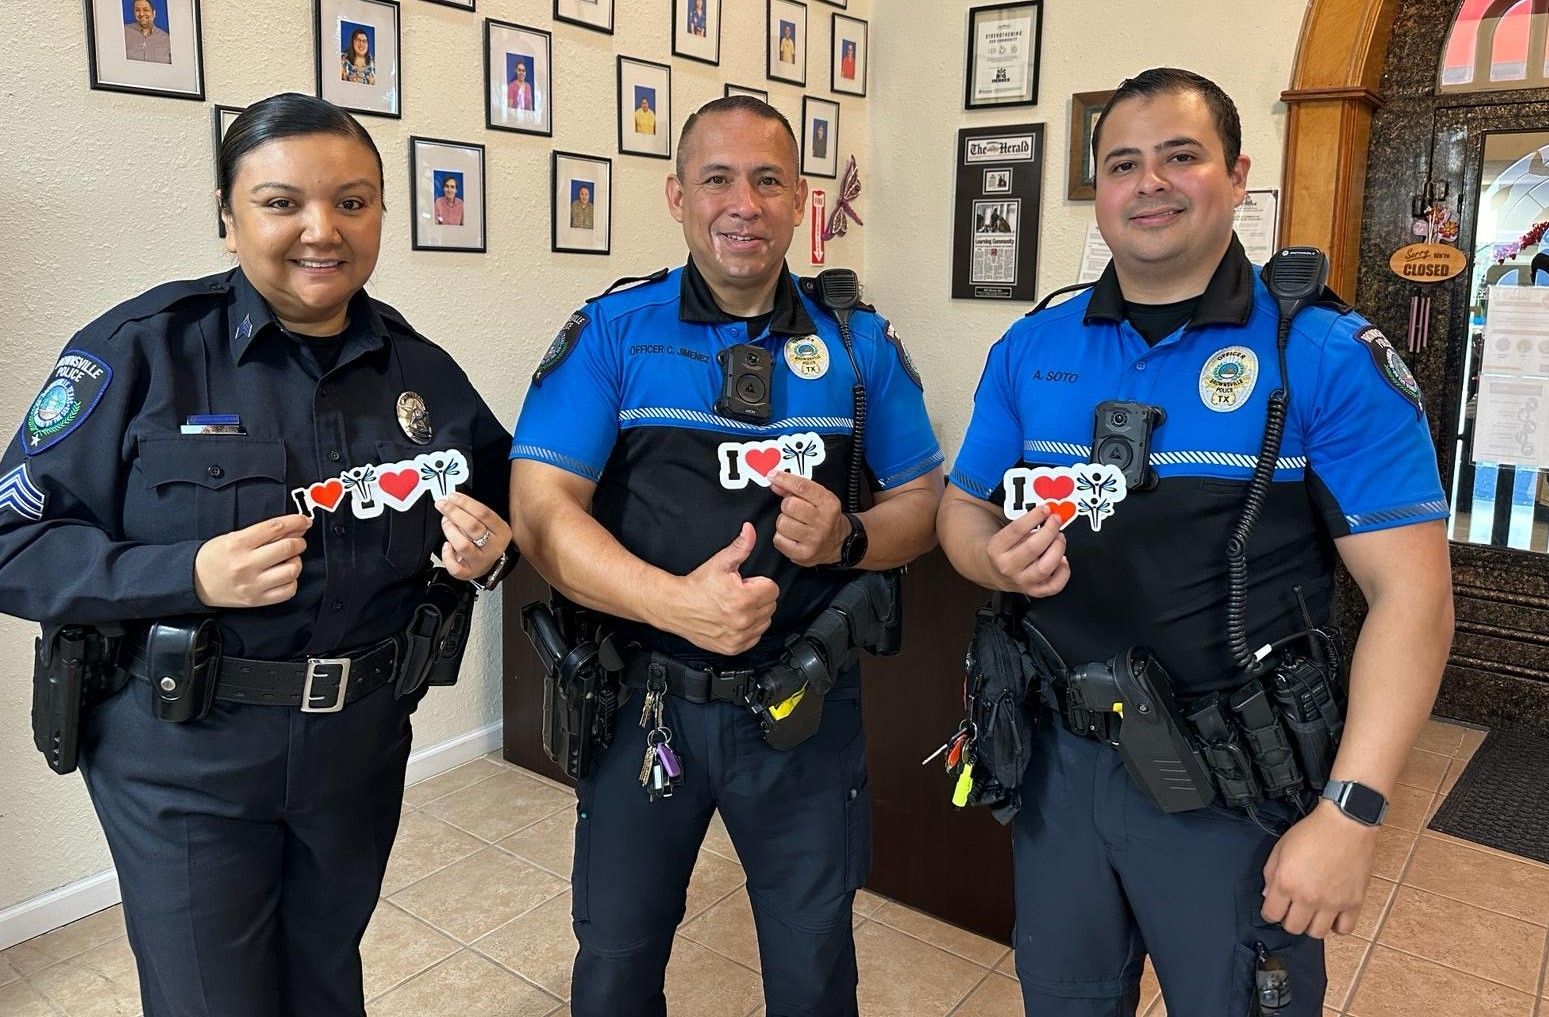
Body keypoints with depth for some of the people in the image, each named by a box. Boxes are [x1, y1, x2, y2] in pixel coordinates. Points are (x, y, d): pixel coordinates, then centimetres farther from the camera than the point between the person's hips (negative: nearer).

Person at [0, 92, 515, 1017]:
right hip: (183, 757, -3)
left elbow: (497, 512, 12)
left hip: (361, 749, 4)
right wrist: (191, 576, -27)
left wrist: (486, 551, -11)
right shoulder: (140, 351, -12)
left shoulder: (423, 371, 0)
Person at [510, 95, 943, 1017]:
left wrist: (848, 539, -16)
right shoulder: (610, 334, -5)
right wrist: (677, 601, -27)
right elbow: (542, 508, -12)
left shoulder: (860, 342, 1)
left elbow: (924, 505, 7)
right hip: (644, 699, -1)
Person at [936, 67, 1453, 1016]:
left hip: (1239, 787, -3)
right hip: (1061, 759, 4)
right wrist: (998, 558, -15)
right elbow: (962, 509, 9)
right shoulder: (1031, 349, 1)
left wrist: (1350, 811, -20)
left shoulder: (1330, 357, -11)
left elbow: (1411, 594, -13)